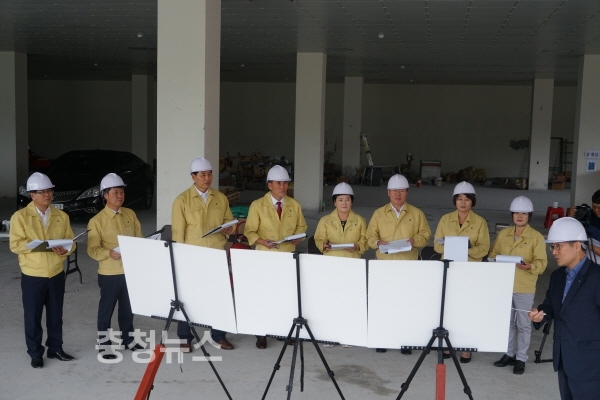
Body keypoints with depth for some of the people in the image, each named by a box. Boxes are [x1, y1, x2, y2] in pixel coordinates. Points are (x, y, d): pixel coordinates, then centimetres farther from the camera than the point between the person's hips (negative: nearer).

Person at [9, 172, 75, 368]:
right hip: (32, 275, -3)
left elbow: (70, 242, 4)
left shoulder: (61, 216, 5)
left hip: (56, 274, 3)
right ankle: (35, 353, 19)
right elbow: (15, 245, -12)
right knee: (33, 316, 6)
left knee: (55, 315, 13)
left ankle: (55, 348, 28)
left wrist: (64, 250, -19)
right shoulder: (20, 216, -6)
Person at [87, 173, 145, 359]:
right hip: (109, 273, -4)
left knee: (128, 307, 17)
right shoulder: (97, 220, -10)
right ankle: (104, 344, 18)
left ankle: (128, 339, 33)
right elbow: (93, 249, -13)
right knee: (106, 309, 6)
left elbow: (139, 238, 10)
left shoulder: (130, 214, 5)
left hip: (131, 270, 5)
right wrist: (109, 253, -30)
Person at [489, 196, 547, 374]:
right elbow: (493, 254, 13)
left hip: (524, 288, -4)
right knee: (507, 322, 15)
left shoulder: (536, 237, -6)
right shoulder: (503, 234, 8)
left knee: (523, 325, 4)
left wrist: (530, 266, -31)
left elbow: (542, 262, -12)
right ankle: (509, 354, 28)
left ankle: (521, 358, 14)